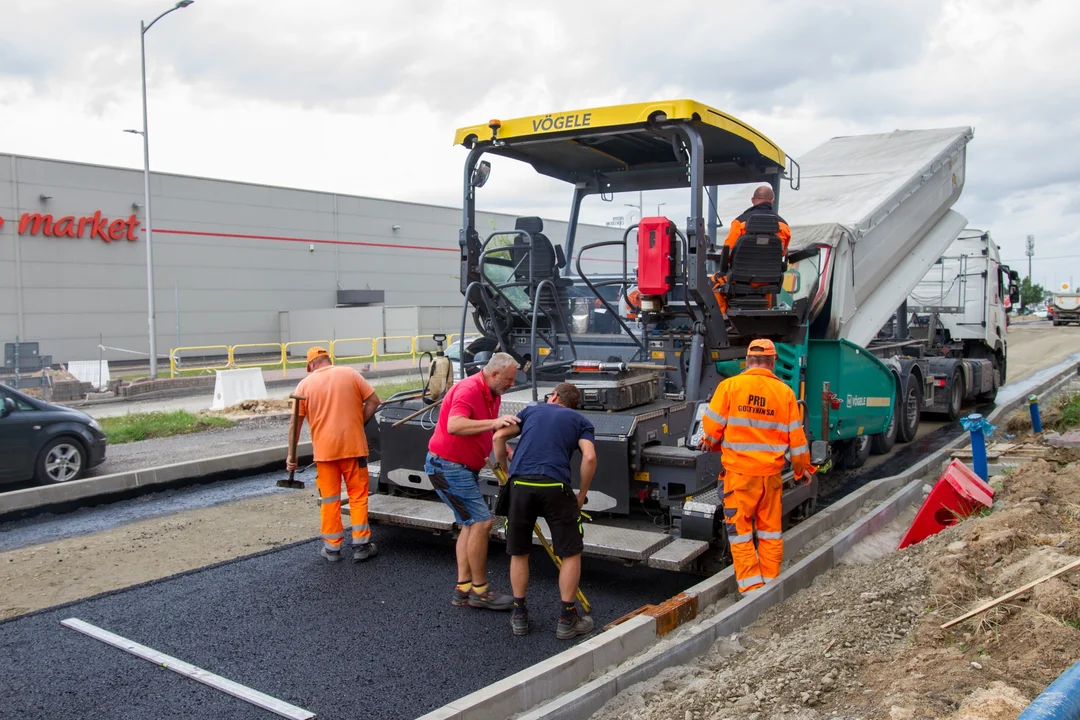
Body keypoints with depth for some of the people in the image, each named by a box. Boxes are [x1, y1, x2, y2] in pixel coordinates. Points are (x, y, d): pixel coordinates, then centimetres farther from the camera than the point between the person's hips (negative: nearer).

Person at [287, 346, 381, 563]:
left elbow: (296, 423, 3)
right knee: (358, 494, 9)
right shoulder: (350, 374, 3)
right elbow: (373, 401, -1)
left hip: (324, 449, 0)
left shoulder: (305, 384, 3)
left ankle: (332, 547, 16)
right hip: (353, 444, 0)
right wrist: (359, 423, 8)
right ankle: (360, 545, 9)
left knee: (329, 498, 10)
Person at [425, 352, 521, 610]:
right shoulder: (468, 390, -22)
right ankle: (479, 591, 1)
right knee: (481, 521, -10)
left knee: (471, 525, 12)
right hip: (447, 465, -10)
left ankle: (463, 589, 17)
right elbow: (454, 426, -37)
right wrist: (493, 422, -44)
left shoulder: (493, 395, 8)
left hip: (465, 467, 11)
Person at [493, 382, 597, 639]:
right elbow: (589, 457, 1)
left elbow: (499, 437, 13)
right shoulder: (581, 421, 19)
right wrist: (581, 495, 10)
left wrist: (504, 472, 25)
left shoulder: (532, 410, 25)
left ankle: (519, 616, 24)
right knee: (571, 553, 13)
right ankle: (566, 620, 14)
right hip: (554, 486, -2)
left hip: (520, 485, 2)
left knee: (518, 553, 18)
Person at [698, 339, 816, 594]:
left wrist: (709, 442, 18)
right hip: (772, 472, 3)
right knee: (770, 530, 15)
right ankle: (770, 583, 23)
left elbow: (712, 426, -5)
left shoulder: (730, 386, -7)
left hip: (740, 471, -3)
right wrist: (802, 470, 19)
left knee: (740, 529, 6)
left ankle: (751, 585, 6)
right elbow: (796, 437, 5)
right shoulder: (784, 392, 0)